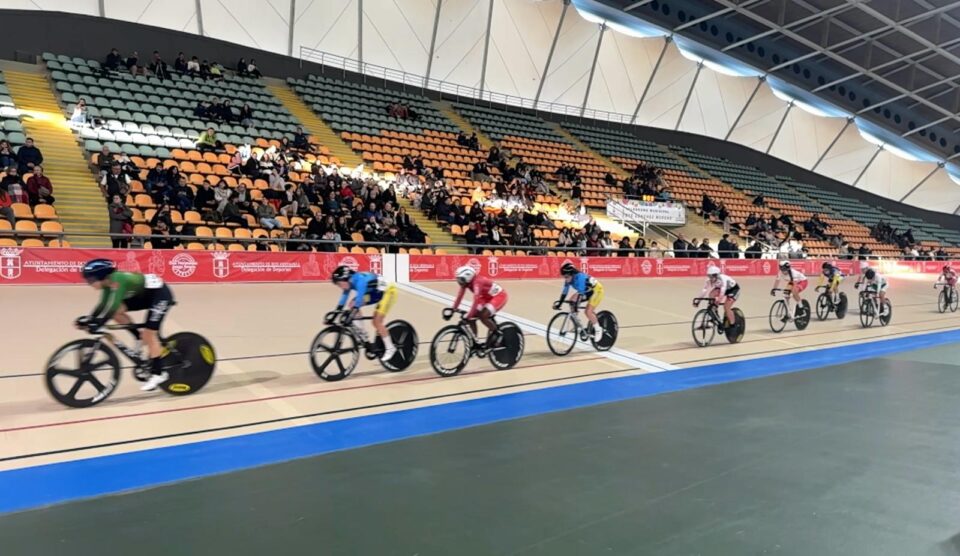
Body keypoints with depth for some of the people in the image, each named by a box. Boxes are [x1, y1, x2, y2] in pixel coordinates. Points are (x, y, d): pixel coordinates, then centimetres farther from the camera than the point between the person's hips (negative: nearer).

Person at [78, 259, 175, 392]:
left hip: (160, 294, -9)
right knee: (117, 312, -4)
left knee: (149, 334, -12)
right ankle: (140, 336, 11)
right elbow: (103, 305, 2)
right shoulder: (108, 282, -1)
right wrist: (88, 320, -7)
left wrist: (97, 324, -36)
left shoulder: (118, 280, -26)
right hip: (145, 295, 9)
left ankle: (158, 374, -5)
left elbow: (112, 306, -33)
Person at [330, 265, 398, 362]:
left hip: (388, 291, -9)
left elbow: (359, 299, -41)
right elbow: (343, 300, -3)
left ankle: (390, 348, -1)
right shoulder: (350, 282, -8)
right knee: (351, 304, -6)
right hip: (375, 293, 9)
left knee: (377, 322, -16)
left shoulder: (360, 280, -32)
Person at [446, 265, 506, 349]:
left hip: (499, 296, -8)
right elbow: (459, 297, -10)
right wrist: (452, 310, -18)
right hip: (487, 297, 9)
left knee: (483, 316, -24)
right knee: (471, 318, -5)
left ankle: (497, 333, -1)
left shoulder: (477, 282, -33)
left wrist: (468, 316, -46)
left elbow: (476, 301, -41)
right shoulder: (466, 282, -10)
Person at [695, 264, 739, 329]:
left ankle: (733, 325, -5)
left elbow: (723, 290, -51)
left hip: (734, 289, -6)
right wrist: (697, 300, -32)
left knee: (726, 307, -20)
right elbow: (704, 290, -25)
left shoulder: (723, 278, -38)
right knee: (712, 294, -21)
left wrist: (719, 299, -64)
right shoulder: (710, 280, -22)